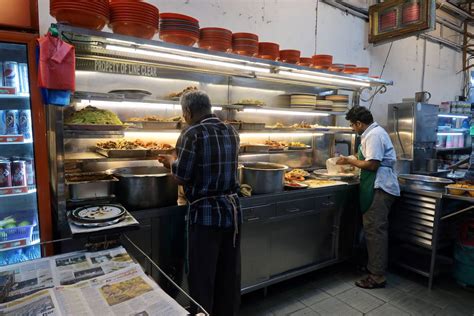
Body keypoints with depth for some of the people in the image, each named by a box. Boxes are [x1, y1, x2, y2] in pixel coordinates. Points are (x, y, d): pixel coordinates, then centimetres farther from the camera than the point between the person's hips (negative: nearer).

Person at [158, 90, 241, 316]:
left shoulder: (193, 134, -13)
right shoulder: (232, 132, 7)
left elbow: (181, 177, -13)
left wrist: (172, 161, 8)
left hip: (206, 213, -6)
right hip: (232, 210, 7)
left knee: (203, 277, 10)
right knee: (229, 275, 19)